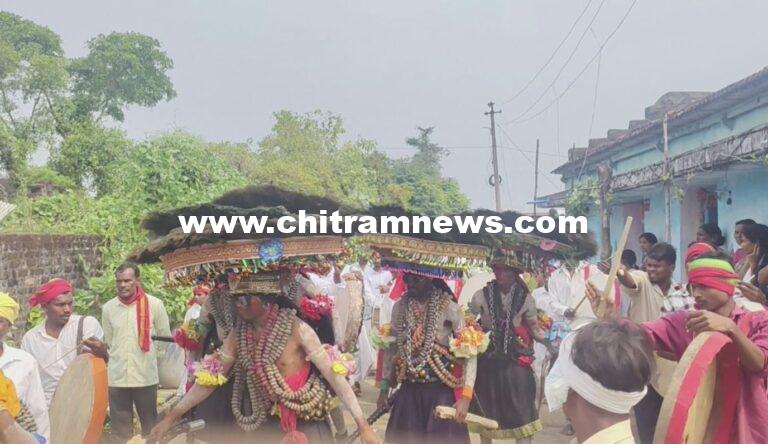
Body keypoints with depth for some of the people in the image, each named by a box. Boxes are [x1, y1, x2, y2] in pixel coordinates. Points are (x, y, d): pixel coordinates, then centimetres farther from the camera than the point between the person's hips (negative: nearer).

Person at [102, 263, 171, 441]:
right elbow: (108, 342, 13)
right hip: (116, 377, 2)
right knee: (120, 429, 9)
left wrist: (148, 356, 4)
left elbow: (165, 338, 4)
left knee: (150, 427, 11)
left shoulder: (154, 304, -5)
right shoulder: (108, 307, 2)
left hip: (146, 376, -2)